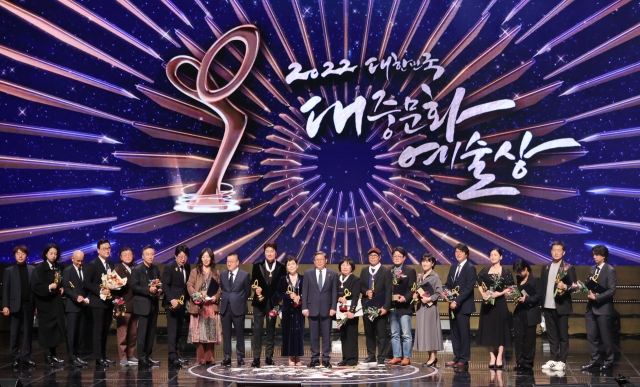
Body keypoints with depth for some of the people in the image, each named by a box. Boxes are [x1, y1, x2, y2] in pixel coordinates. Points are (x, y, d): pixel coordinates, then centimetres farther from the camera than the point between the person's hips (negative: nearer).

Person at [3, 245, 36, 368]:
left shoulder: (32, 270, 8)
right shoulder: (9, 271, 6)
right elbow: (5, 289, 0)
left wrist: (37, 305, -1)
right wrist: (5, 306, -9)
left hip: (28, 305, 1)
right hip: (15, 305, -1)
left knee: (28, 332, 4)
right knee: (14, 333, 2)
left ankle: (26, 357, 9)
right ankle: (15, 358, 8)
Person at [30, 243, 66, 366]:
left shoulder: (58, 267, 11)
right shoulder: (39, 268, -10)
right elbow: (35, 286, -16)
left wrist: (62, 288, 4)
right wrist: (49, 287, -24)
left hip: (57, 303, 7)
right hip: (45, 304, -7)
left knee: (56, 329, 9)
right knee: (47, 329, -2)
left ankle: (53, 355, 17)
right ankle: (48, 356, 6)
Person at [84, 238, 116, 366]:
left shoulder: (111, 264, 11)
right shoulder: (93, 265, -8)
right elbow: (87, 283, -13)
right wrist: (100, 291, -20)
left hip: (109, 301, 6)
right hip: (98, 302, -6)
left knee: (105, 330, 10)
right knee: (98, 330, -4)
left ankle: (103, 356, 16)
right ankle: (98, 358, -2)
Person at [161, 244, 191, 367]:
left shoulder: (187, 267, 10)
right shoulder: (169, 267, -9)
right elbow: (165, 285, -15)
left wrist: (188, 298, 6)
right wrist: (171, 299, -26)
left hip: (182, 303, 7)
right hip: (172, 303, -6)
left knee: (178, 330, 9)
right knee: (172, 330, -11)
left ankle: (174, 354, 16)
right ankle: (173, 357, -16)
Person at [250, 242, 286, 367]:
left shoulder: (281, 267, 3)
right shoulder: (257, 266, 5)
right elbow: (253, 282, 3)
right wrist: (256, 288, -17)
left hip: (273, 302, 0)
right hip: (259, 301, 0)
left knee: (271, 330, 6)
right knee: (257, 330, -2)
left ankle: (269, 357, 12)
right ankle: (256, 358, 0)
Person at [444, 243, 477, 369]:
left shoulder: (470, 268, -8)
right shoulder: (453, 267, 15)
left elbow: (468, 288, -15)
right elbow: (448, 284, 17)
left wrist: (457, 301, -20)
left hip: (463, 306, -7)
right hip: (453, 305, 7)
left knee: (464, 332, -2)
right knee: (454, 332, 9)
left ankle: (464, 359, 3)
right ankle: (457, 357, 16)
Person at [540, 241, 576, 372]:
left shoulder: (568, 268, -3)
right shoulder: (546, 267, 12)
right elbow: (542, 285, 13)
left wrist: (565, 287, -25)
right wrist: (541, 303, 6)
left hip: (561, 307, -5)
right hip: (548, 306, 5)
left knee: (563, 335, 2)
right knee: (551, 335, 10)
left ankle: (562, 361, 5)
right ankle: (553, 359, 17)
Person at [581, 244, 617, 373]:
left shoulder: (610, 270, -10)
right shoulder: (592, 269, 11)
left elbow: (612, 290, -16)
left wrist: (596, 297, -21)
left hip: (603, 308, -7)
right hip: (591, 307, 7)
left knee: (606, 337, 4)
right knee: (591, 336, 10)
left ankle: (608, 362, 15)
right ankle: (595, 360, 21)